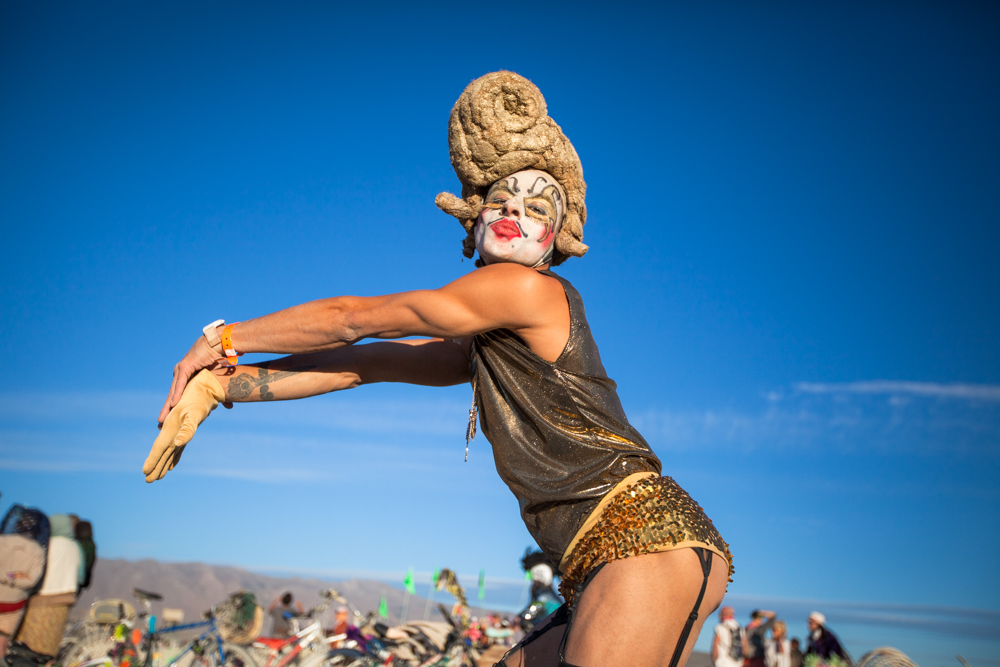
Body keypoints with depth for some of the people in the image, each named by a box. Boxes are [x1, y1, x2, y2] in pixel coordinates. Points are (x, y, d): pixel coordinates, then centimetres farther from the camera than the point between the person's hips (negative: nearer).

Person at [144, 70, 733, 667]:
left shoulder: (531, 288, -6)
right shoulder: (487, 342, 21)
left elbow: (350, 319, 1)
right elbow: (365, 363, 21)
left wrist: (223, 339, 13)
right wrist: (223, 383, 21)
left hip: (648, 543, -10)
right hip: (608, 565, 10)